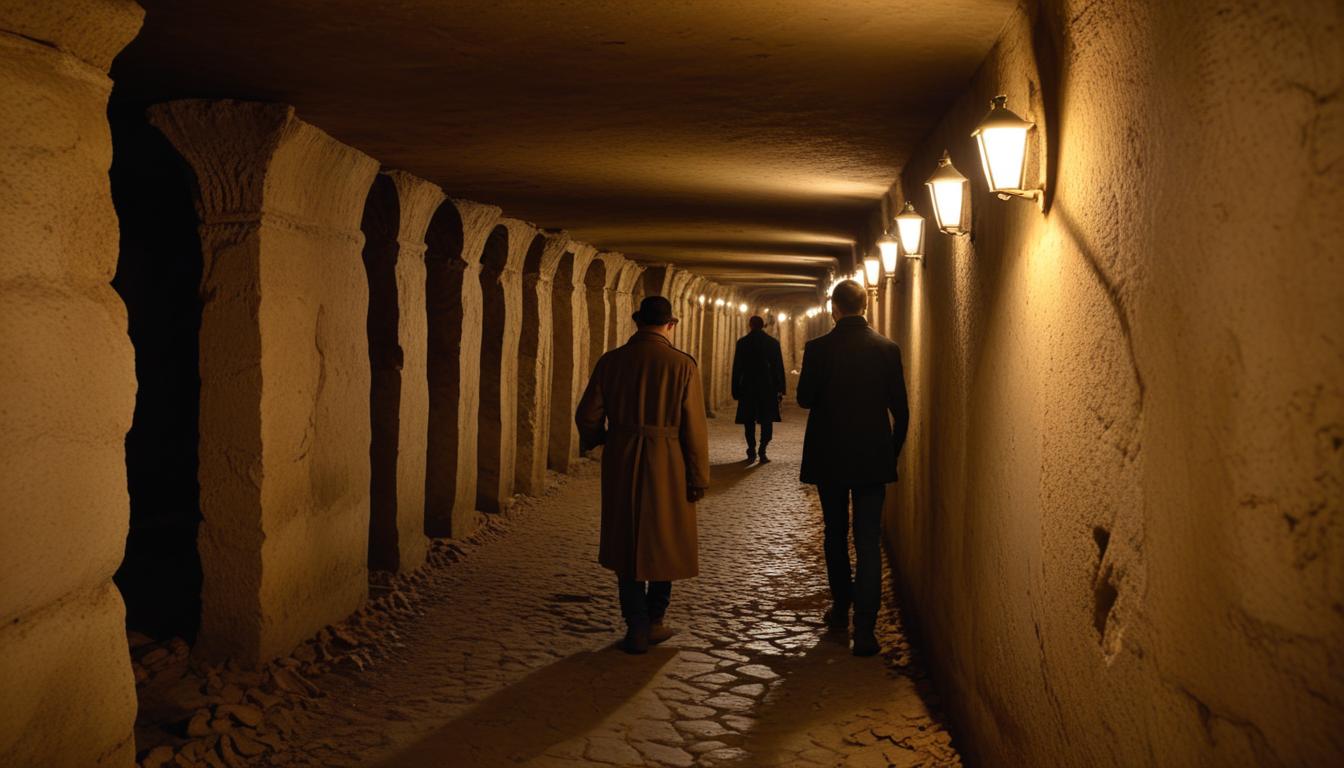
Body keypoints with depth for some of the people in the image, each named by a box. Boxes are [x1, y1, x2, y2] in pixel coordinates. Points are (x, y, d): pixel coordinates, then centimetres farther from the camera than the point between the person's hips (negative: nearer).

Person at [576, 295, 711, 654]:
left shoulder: (611, 361, -1)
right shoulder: (682, 364, -8)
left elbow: (587, 416, 3)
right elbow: (694, 427, -9)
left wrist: (600, 440, 25)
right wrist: (698, 477, -2)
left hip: (621, 466, 2)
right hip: (667, 466, -2)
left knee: (627, 544, 13)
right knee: (665, 543, 15)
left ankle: (637, 628, 14)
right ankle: (653, 622, 25)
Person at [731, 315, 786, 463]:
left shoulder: (742, 342, 1)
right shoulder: (773, 342, 3)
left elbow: (737, 368, 0)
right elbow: (779, 368, 3)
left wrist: (736, 390, 4)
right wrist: (780, 390, 6)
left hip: (748, 388, 0)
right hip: (768, 388, 0)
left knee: (749, 420, 7)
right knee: (767, 420, 5)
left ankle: (751, 452, 0)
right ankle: (762, 452, -9)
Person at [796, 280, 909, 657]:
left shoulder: (818, 348, -10)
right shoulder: (888, 349, -5)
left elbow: (804, 398, -1)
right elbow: (900, 409, 0)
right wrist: (892, 453, 11)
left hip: (829, 457, 0)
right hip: (872, 459, 0)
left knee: (835, 534, 17)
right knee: (869, 542, 1)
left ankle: (841, 609, 30)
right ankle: (865, 629, -4)